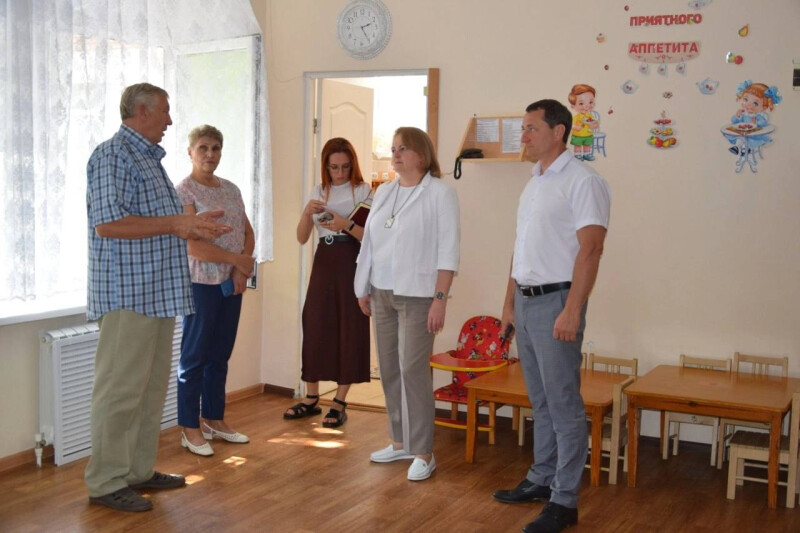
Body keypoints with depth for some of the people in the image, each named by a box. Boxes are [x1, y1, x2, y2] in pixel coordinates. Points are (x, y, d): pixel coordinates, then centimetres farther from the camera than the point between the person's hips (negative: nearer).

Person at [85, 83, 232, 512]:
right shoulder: (113, 155, -10)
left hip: (159, 294, 10)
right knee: (120, 389, -4)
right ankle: (106, 482, 5)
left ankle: (139, 470, 23)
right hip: (128, 294, -10)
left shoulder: (150, 158, 19)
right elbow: (107, 223, -20)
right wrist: (177, 223, -18)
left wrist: (192, 228, 12)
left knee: (151, 387, 13)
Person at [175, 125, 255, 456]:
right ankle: (190, 429, 9)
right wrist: (238, 259, -14)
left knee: (220, 355, 13)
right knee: (195, 356, 1)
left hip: (232, 283, 7)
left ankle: (214, 419, 25)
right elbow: (193, 245, -17)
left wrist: (241, 271, -5)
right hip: (201, 283, -6)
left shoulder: (231, 190, 13)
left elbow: (248, 233, 12)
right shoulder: (184, 192, -8)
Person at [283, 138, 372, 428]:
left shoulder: (363, 191, -2)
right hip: (324, 261, 4)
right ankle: (311, 398, 16)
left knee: (349, 329, -1)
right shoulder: (319, 192, 11)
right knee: (314, 327, 4)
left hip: (352, 263, -4)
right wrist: (307, 211, -10)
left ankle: (339, 403, 7)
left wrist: (347, 225, -24)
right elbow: (301, 238, 7)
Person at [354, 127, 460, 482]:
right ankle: (400, 442, 22)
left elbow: (447, 250, -11)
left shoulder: (440, 193, -6)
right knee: (389, 369, 10)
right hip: (382, 293, 6)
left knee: (412, 370, -8)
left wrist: (440, 298, -16)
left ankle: (423, 453, 1)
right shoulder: (384, 192, 12)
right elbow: (370, 243, 15)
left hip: (417, 296, -6)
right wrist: (363, 288, 14)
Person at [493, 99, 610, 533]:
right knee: (540, 400, 16)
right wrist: (509, 303, 18)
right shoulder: (533, 184, 16)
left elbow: (590, 249, -18)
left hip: (555, 302, -8)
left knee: (563, 403, -3)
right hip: (525, 302, 8)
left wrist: (572, 310, -23)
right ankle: (541, 480, 27)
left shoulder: (581, 181, -11)